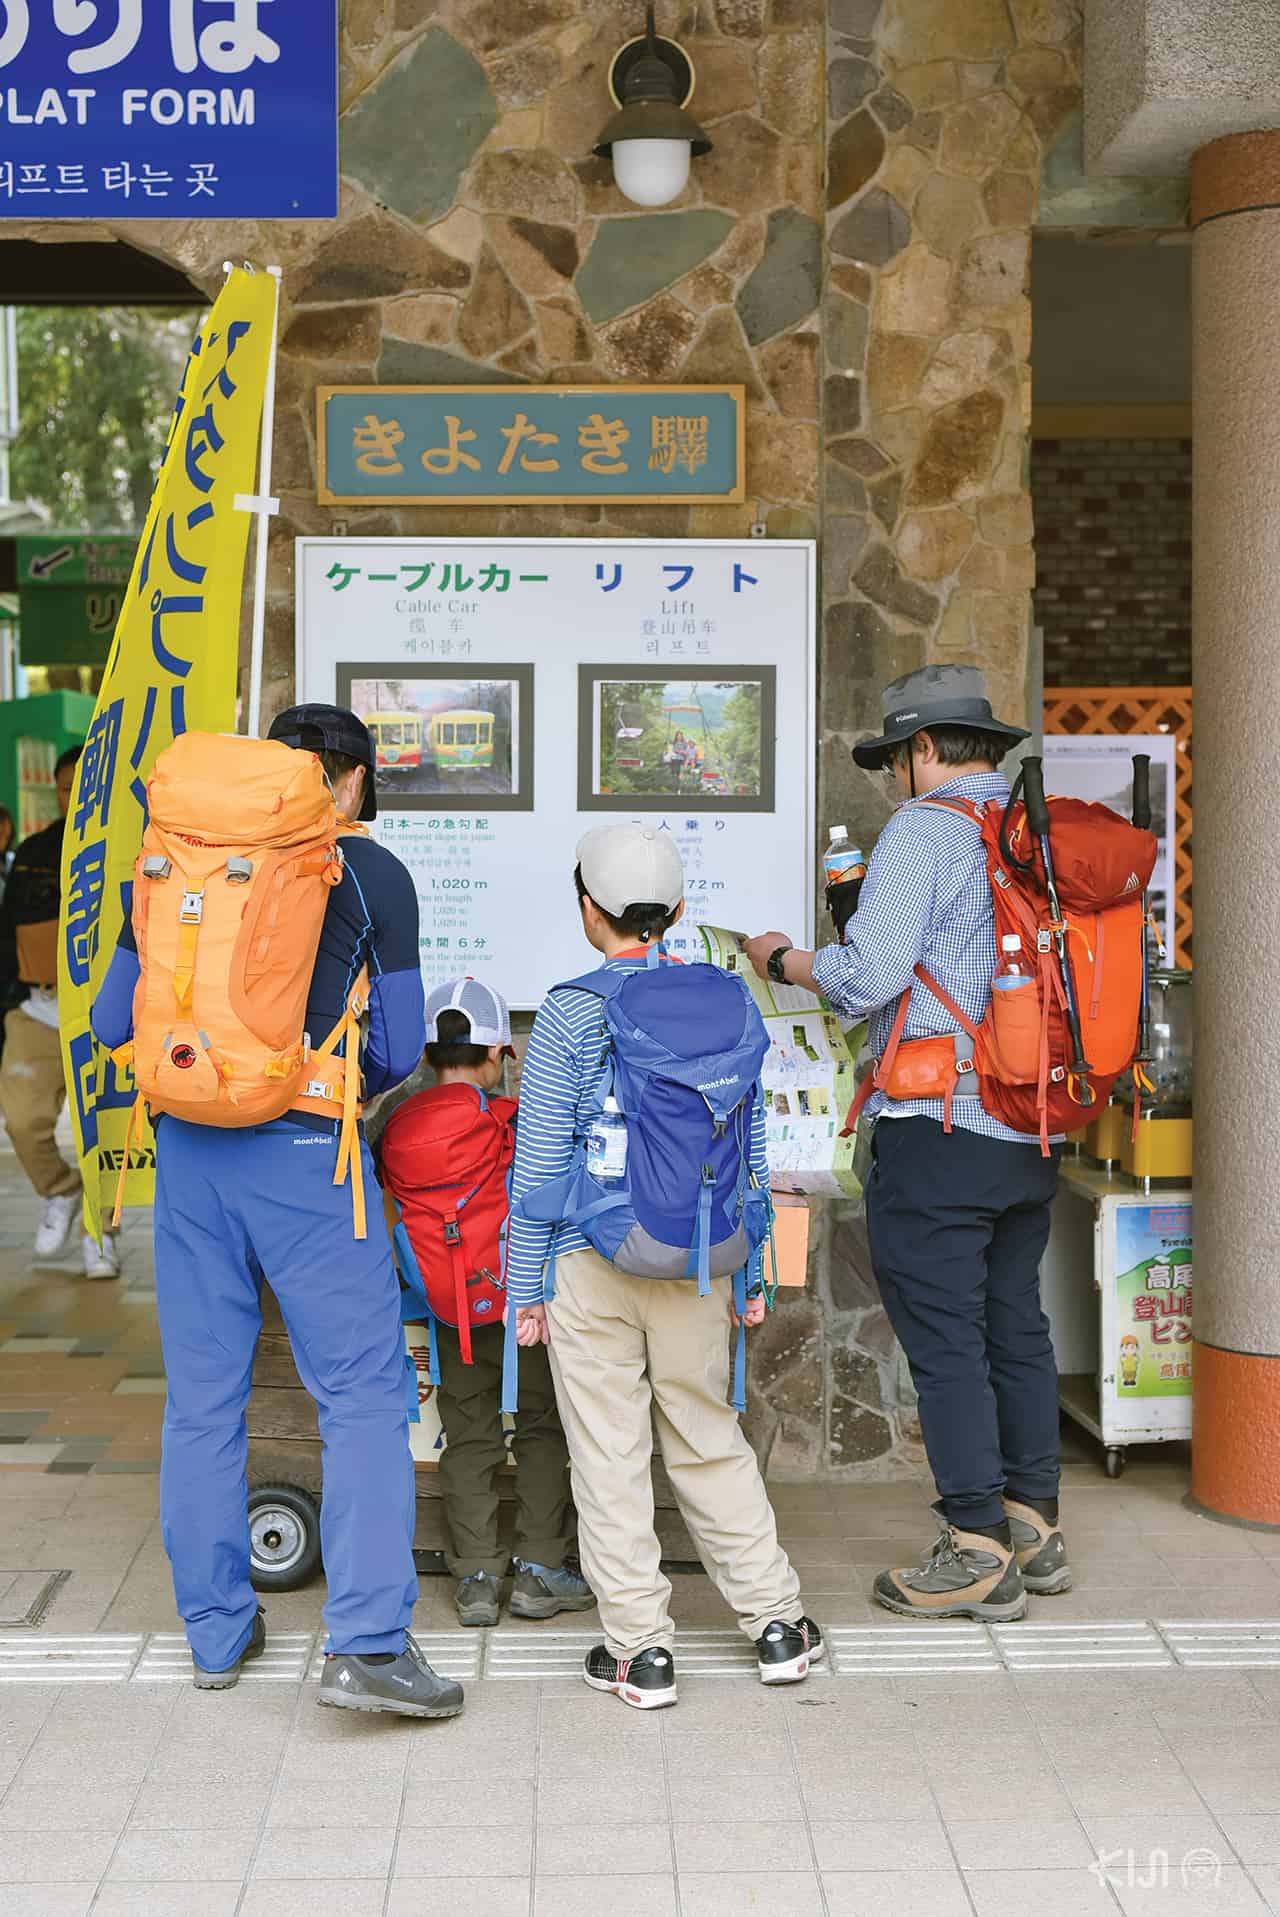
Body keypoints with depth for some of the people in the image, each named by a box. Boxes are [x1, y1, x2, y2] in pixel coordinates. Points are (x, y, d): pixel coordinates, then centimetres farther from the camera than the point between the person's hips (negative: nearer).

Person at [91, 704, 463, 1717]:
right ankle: (368, 1643, -6)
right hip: (303, 1150, -4)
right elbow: (400, 1049, 2)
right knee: (365, 1390, 1)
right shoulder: (370, 873, 0)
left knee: (202, 1396, 13)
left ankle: (217, 1632, 22)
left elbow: (113, 1022, 13)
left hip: (188, 1146, 4)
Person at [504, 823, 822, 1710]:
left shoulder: (569, 1014, -8)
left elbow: (539, 1161, -7)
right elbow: (749, 1153, 7)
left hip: (591, 1264, -3)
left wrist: (526, 1284, 1)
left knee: (610, 1456, 5)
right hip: (697, 1264, 4)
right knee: (710, 1441, 16)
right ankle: (776, 1621, 21)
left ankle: (641, 1648, 11)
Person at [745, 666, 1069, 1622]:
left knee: (944, 1338, -1)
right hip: (1035, 1128, 8)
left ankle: (979, 1550, 3)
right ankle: (1036, 1525, 24)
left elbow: (869, 976, -17)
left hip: (938, 1125, -8)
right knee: (1017, 1326, 16)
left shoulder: (924, 830, -11)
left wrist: (784, 959, 1)